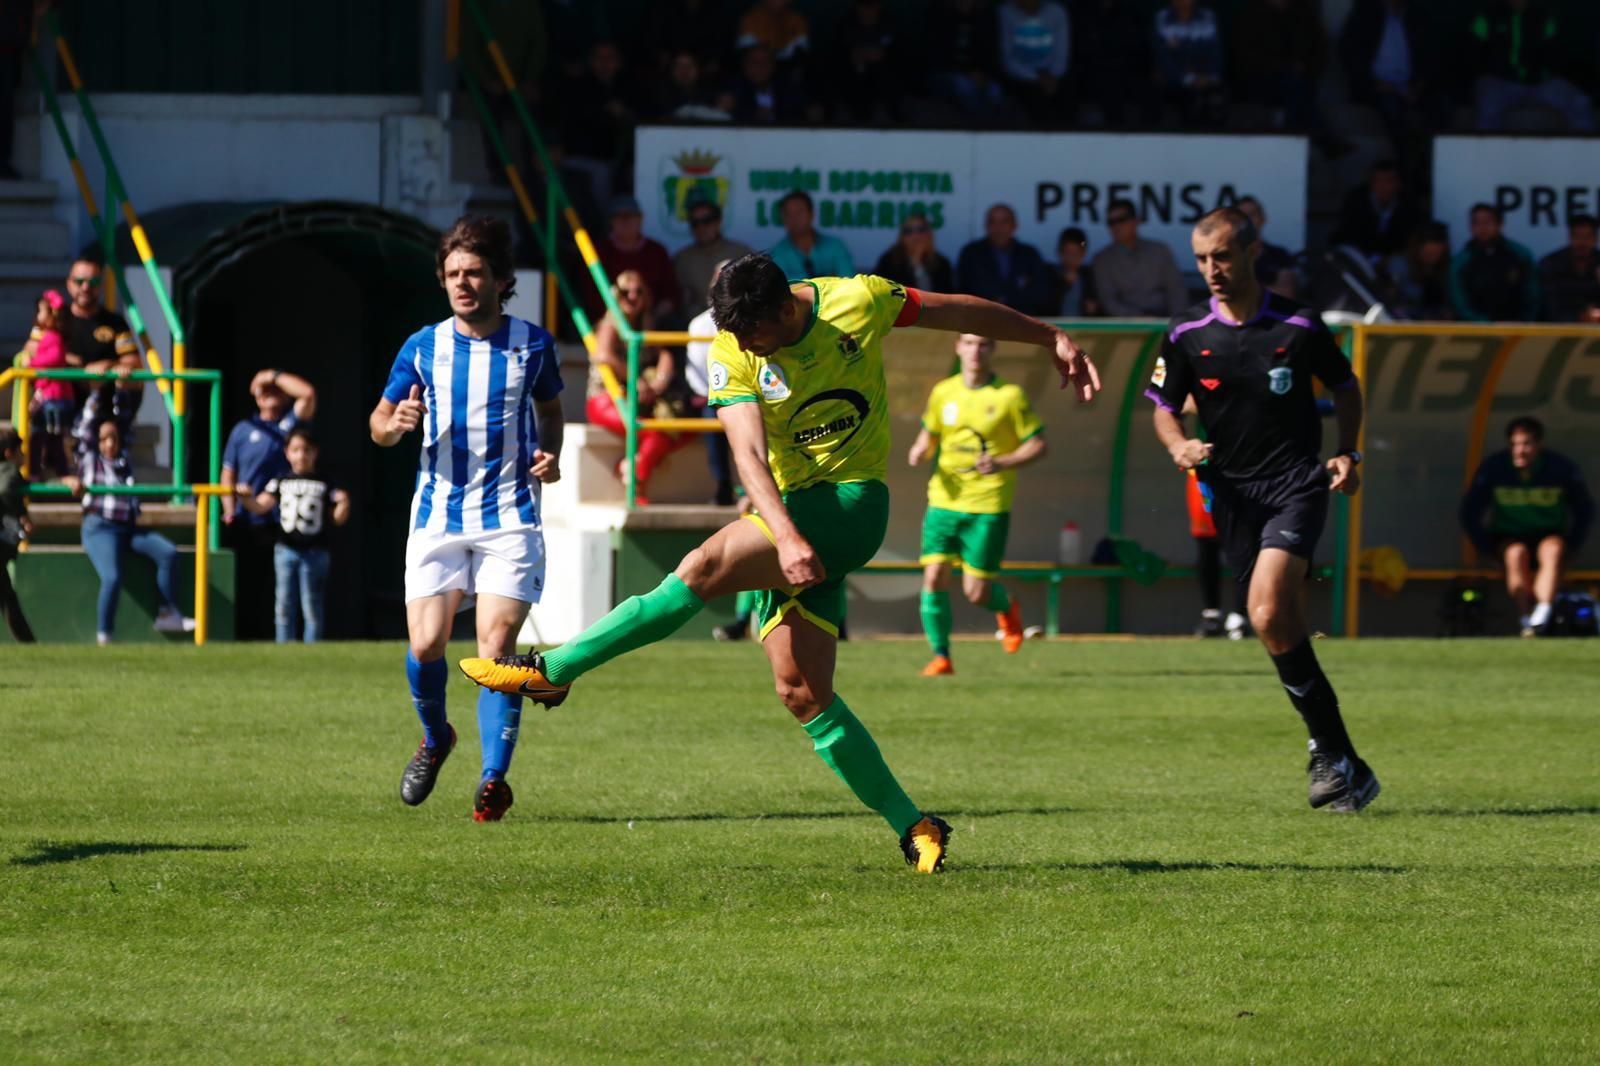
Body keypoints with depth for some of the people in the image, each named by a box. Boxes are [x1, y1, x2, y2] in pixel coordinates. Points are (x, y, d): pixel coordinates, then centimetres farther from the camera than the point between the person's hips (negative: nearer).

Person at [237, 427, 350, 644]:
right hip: (286, 550, 2)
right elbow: (260, 506, -3)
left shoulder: (324, 485, 4)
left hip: (314, 552, -2)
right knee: (285, 604, 4)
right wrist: (247, 498, -22)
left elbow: (337, 519, 5)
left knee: (312, 606, 1)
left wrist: (343, 504, -15)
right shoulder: (281, 483, 7)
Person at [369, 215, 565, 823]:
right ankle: (435, 738, 23)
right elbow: (379, 423, 12)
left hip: (510, 515, -1)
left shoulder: (532, 345, 2)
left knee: (496, 642, -14)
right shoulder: (423, 348, 2)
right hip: (438, 513, 1)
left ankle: (494, 778, -9)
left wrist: (550, 453, 0)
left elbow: (550, 410, 20)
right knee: (425, 643, -8)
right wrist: (396, 424, -12)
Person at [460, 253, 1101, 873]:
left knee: (705, 567, -24)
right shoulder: (731, 356, -4)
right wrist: (787, 537, -34)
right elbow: (748, 455, -17)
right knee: (801, 692, -6)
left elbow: (957, 311, 9)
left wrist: (1052, 340, 17)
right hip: (787, 514, 4)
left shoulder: (858, 301, -6)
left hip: (852, 502, -4)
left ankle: (554, 670, -18)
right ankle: (913, 828, 0)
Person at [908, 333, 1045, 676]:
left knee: (977, 593, -2)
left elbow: (1038, 445, -1)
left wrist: (1002, 464, -18)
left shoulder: (1010, 396, -4)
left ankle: (1006, 608, 33)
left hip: (988, 506, -3)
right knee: (934, 577, -10)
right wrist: (920, 451, -2)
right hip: (944, 501, 3)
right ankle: (941, 657, 0)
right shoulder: (943, 392, 7)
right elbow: (930, 434, 22)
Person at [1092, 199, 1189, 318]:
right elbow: (1108, 301, -2)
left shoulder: (1160, 251, 11)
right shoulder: (1103, 260, 6)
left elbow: (1177, 291, 9)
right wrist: (1139, 318, -16)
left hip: (1163, 321, 1)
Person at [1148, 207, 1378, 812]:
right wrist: (1178, 445, -10)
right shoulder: (1187, 334, 3)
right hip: (1232, 490, 4)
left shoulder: (1298, 326, -2)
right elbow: (1164, 407, 12)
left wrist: (1348, 454, 0)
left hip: (1296, 484, -4)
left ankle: (1330, 753, -14)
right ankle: (1343, 762, 15)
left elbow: (1345, 387, 13)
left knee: (1270, 614, -23)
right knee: (1281, 625, 3)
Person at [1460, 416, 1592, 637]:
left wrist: (1570, 546, -6)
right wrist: (1485, 548, -6)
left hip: (1549, 536, -1)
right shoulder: (1493, 468, -9)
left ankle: (1540, 618, -48)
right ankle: (1526, 620, -38)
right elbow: (1470, 512, 3)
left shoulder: (1562, 468, -9)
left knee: (1554, 550, -34)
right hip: (1507, 536, 1)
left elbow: (1585, 511, 5)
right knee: (1517, 554, -34)